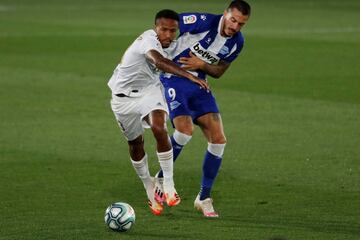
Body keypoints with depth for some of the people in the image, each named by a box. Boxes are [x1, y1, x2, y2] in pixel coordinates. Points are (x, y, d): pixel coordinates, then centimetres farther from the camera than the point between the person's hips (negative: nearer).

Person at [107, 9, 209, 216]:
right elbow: (159, 61, -52)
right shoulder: (149, 39, -30)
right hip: (124, 96, -4)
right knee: (136, 143, 9)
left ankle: (168, 185, -18)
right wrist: (190, 76, -59)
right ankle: (150, 191, 31)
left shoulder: (170, 44, -6)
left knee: (159, 128, -25)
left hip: (149, 91, 4)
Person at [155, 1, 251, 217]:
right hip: (174, 79, -6)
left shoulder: (237, 43, -1)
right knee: (186, 129, -28)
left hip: (198, 85, 6)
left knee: (219, 140, -5)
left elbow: (219, 72, 11)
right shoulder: (203, 22, -20)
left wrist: (202, 65, -11)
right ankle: (161, 178, -4)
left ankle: (204, 198, 7)